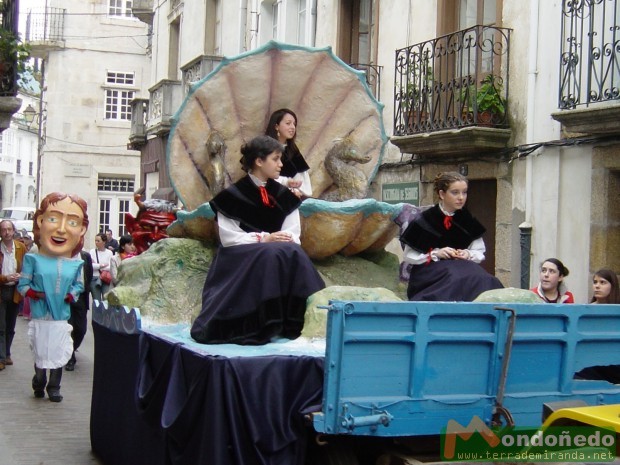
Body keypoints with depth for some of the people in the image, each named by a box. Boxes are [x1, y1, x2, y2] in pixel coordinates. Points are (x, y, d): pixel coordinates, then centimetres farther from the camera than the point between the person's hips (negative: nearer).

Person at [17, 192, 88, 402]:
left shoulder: (76, 264, -4)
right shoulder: (33, 260, -8)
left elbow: (79, 284, 9)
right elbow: (23, 284, -2)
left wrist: (72, 294, -11)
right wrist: (30, 292, -21)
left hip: (61, 320, 1)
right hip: (40, 319, -1)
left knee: (58, 357, 9)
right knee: (40, 356, 11)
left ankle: (54, 388, 25)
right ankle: (39, 385, 31)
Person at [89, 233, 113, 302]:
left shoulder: (109, 252, 1)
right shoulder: (92, 251, 2)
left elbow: (111, 267, -8)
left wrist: (96, 266, -5)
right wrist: (101, 265, -6)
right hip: (95, 279, 0)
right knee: (96, 301, 4)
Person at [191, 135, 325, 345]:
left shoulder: (284, 196, 11)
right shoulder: (233, 196, -4)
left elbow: (293, 234, 5)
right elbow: (228, 237, -9)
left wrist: (285, 240, -19)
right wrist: (263, 239, -19)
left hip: (280, 254, 4)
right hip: (239, 259, -4)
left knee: (294, 255, -30)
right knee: (270, 256, -36)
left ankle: (291, 325, -27)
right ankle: (262, 327, -33)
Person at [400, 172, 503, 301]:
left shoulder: (468, 222, 9)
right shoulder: (423, 221, -3)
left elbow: (480, 253, 16)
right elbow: (408, 255, 0)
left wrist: (468, 254, -7)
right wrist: (435, 254, -13)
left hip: (462, 267, 4)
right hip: (429, 270, -3)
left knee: (484, 281, -30)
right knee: (456, 280, -36)